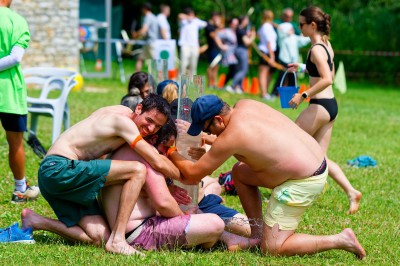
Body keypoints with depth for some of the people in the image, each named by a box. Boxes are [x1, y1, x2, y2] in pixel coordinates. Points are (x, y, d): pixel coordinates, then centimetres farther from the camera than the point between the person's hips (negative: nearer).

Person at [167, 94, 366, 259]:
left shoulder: (231, 136, -20)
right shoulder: (244, 105, 4)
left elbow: (193, 174, -10)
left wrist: (172, 153, 6)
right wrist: (210, 148, 22)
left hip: (303, 183, -10)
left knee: (271, 249, -5)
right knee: (240, 172, 20)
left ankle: (341, 240, -5)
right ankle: (257, 234, 21)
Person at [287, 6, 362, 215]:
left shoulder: (316, 49, -16)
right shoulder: (326, 45, 12)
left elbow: (327, 80, -27)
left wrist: (303, 95, -23)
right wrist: (302, 68, 21)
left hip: (320, 106, -10)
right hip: (331, 105, 10)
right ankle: (351, 192, 3)